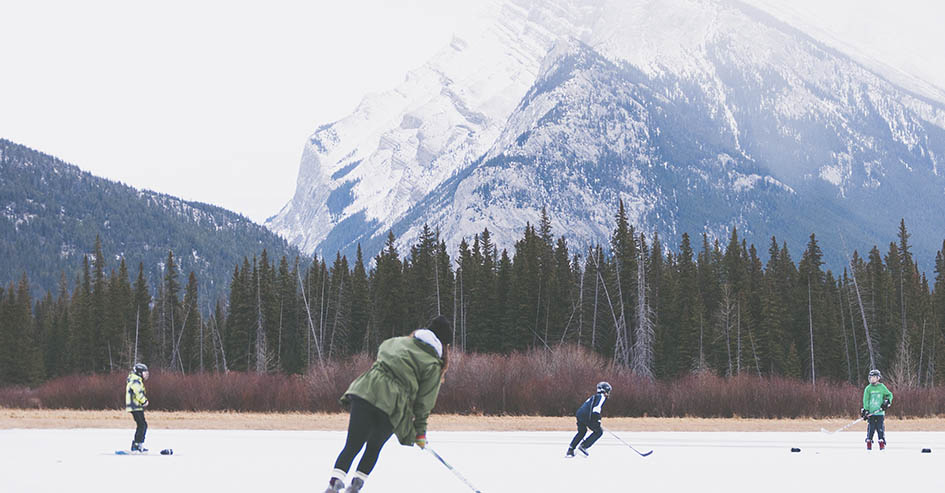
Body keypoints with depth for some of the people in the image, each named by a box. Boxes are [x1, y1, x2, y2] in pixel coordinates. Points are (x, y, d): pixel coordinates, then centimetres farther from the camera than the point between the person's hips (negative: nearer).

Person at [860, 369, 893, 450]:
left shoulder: (882, 387, 4)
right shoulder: (868, 388, 3)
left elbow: (889, 395, 13)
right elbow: (865, 400, 0)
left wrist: (887, 402, -5)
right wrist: (865, 410, -8)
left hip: (880, 412, 0)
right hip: (871, 412, 0)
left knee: (880, 428, -2)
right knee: (870, 428, -1)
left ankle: (882, 443, 4)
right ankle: (869, 442, 9)